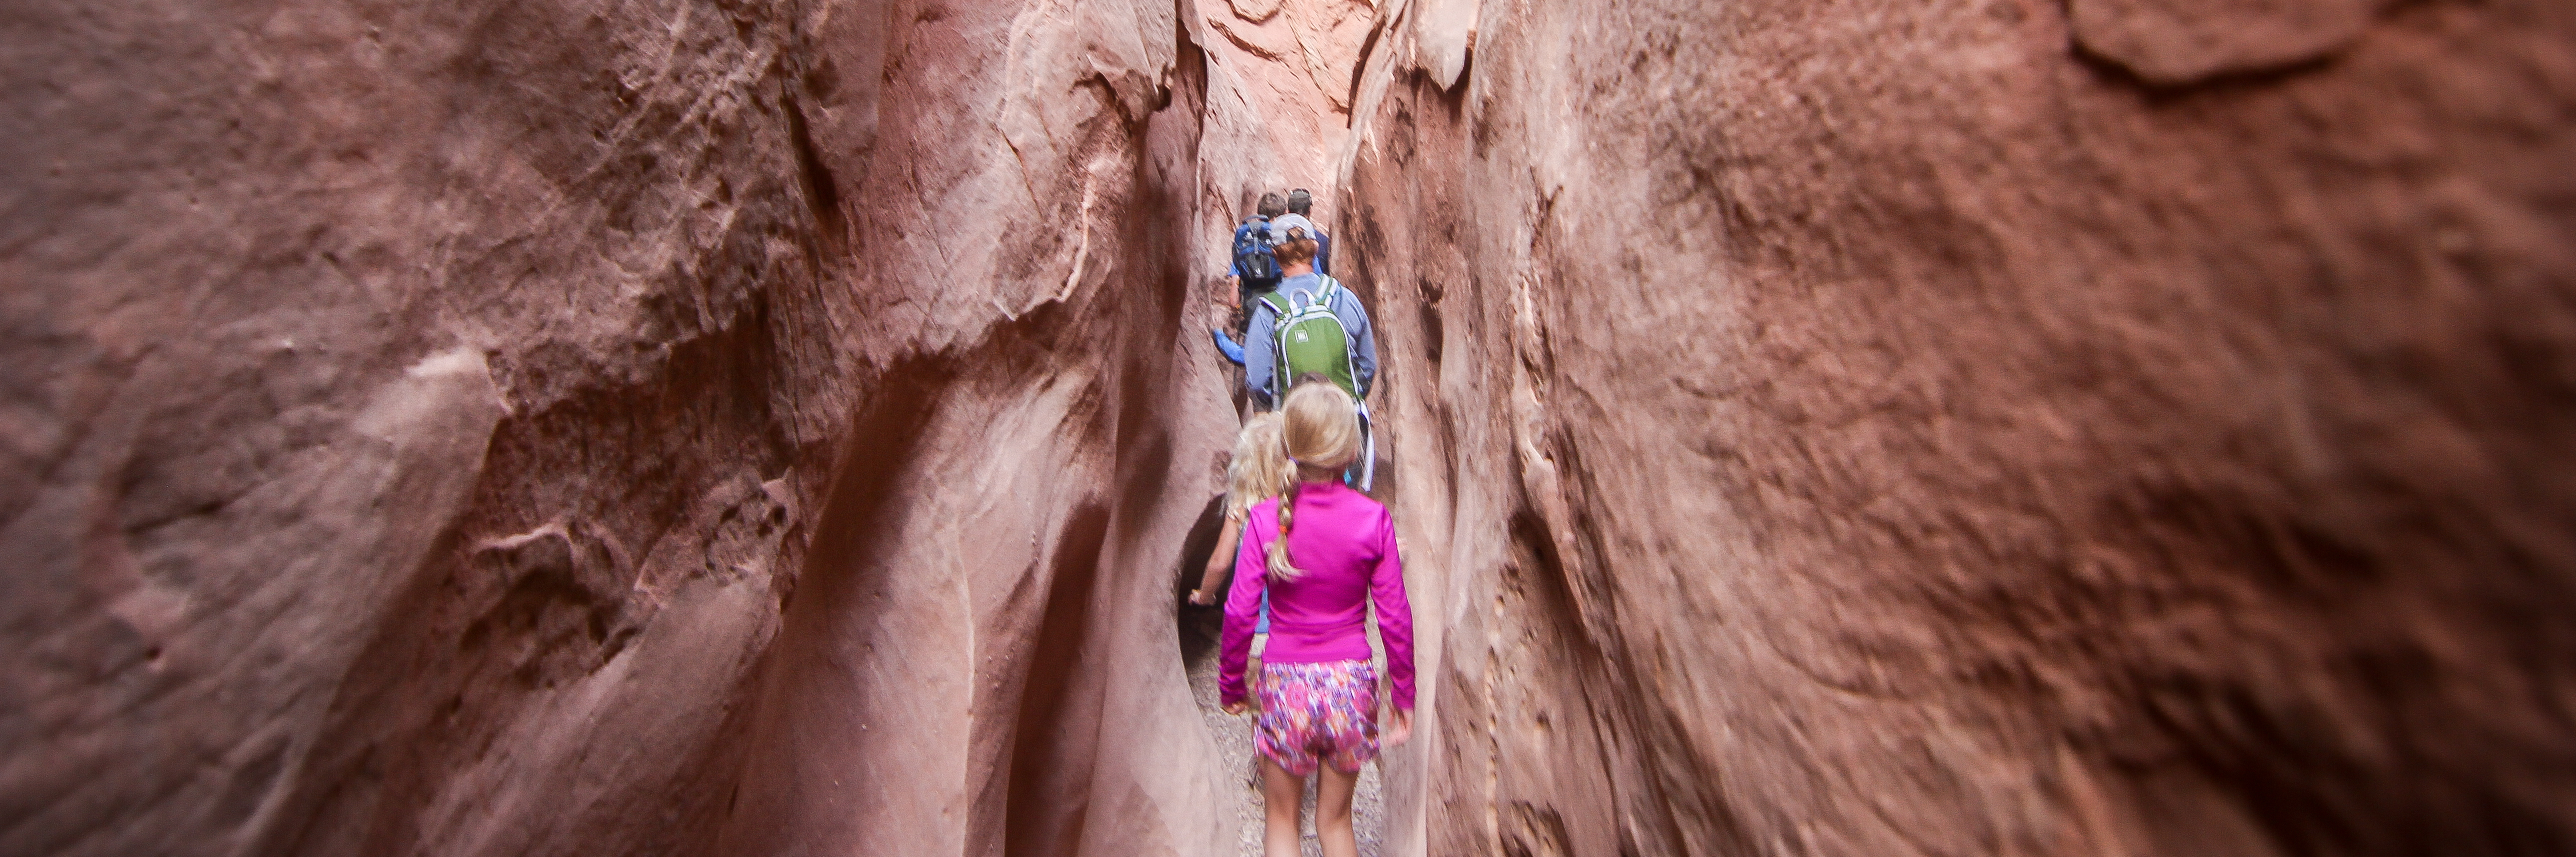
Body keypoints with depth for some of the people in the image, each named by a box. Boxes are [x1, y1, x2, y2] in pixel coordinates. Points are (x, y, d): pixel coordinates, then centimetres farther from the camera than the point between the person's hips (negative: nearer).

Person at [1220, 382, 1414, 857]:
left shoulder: (1266, 519, -11)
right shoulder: (1373, 519, -9)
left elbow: (1240, 613, -9)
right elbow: (1395, 618, -5)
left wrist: (1230, 684, 7)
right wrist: (1403, 694, 7)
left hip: (1286, 681, -1)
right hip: (1350, 680, 1)